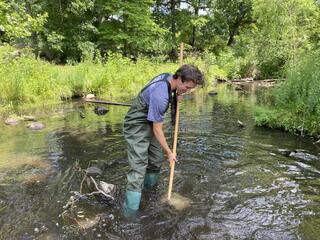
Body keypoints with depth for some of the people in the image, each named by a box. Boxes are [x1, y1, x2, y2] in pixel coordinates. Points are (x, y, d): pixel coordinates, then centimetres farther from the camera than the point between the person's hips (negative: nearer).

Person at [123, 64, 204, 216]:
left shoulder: (168, 77, -6)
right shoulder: (161, 95, -32)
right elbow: (157, 129, -23)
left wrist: (176, 95, 1)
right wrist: (169, 152, -11)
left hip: (149, 123, 9)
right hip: (137, 126, -9)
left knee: (157, 159, 16)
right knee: (138, 168, -11)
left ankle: (150, 189, 37)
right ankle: (130, 212, -5)